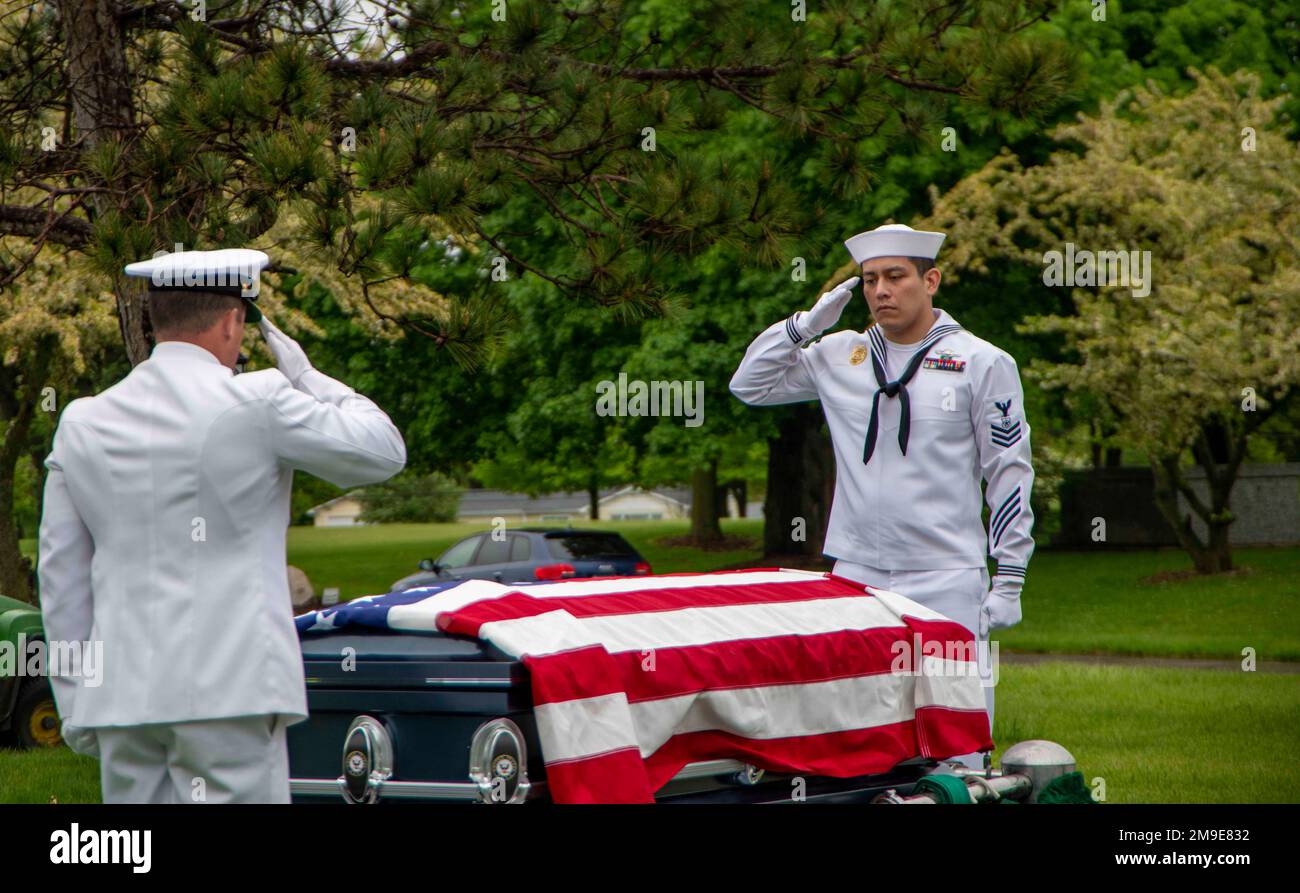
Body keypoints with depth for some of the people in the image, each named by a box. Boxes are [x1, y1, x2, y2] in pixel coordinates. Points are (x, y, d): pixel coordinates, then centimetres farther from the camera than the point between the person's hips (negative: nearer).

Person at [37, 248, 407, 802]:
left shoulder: (82, 423, 10)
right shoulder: (259, 403, -7)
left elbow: (60, 576, 12)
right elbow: (383, 452, 2)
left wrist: (75, 701, 18)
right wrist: (306, 377, 14)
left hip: (121, 695, 5)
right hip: (231, 688, -5)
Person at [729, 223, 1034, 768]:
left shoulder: (982, 363, 2)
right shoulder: (840, 355, 11)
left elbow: (1009, 476, 3)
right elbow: (749, 386, 17)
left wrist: (1009, 581, -2)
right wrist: (807, 323, 5)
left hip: (948, 580, -4)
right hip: (855, 578, 4)